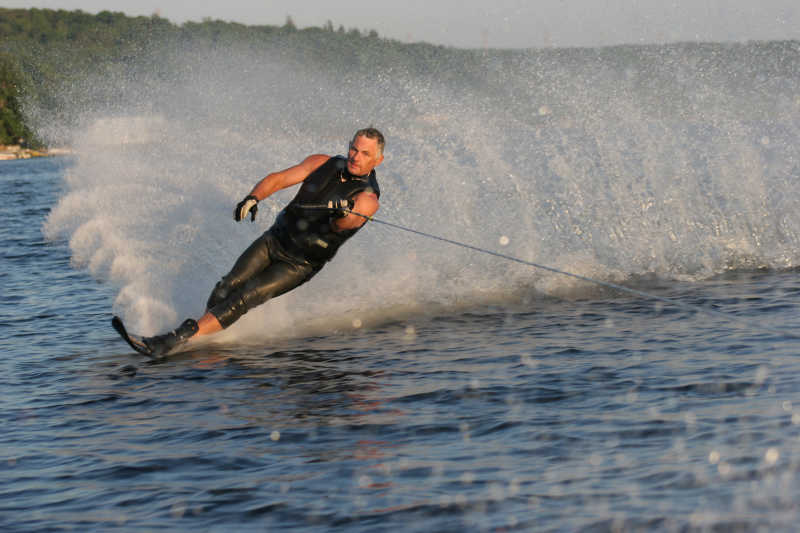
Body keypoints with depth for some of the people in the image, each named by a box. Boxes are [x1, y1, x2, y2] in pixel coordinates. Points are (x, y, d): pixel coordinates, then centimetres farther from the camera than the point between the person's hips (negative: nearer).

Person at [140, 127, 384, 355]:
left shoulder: (367, 199, -16)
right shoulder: (324, 164, -1)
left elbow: (343, 224, -33)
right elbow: (278, 179, -2)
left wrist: (342, 216, -56)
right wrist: (253, 198, -21)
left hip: (299, 264, -5)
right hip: (275, 239, 5)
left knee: (244, 297, -17)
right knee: (228, 286, -11)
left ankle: (178, 339, -22)